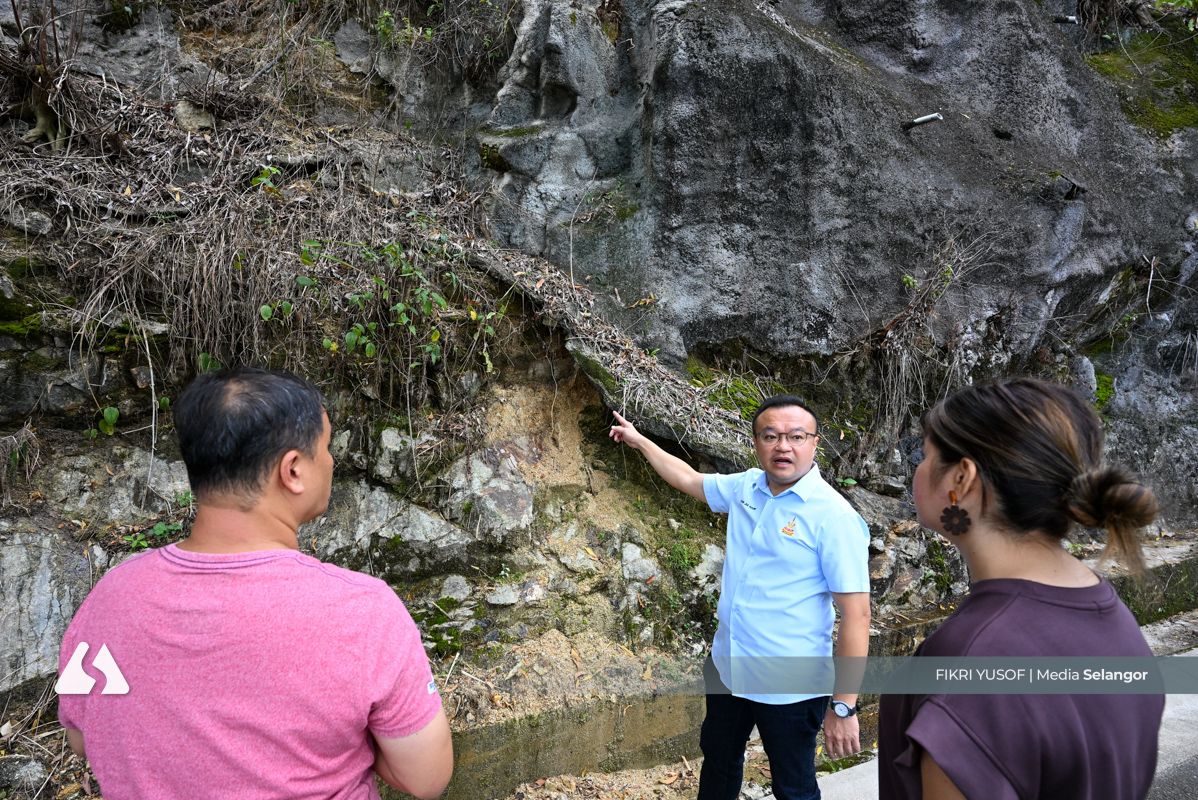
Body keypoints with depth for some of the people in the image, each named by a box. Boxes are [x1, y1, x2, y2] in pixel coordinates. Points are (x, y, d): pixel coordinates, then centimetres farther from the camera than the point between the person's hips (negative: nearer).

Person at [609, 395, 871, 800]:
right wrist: (639, 441, 24)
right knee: (717, 759, 26)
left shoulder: (834, 516, -21)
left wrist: (844, 706, -20)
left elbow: (856, 613, -21)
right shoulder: (744, 487, -2)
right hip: (727, 667, 6)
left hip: (790, 687, -6)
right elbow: (688, 479, 17)